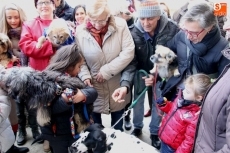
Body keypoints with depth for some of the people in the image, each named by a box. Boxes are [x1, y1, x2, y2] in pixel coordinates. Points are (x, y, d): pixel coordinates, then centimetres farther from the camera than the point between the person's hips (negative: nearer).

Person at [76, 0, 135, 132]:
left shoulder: (120, 25, -11)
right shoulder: (81, 30, -6)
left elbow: (128, 52, -14)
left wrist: (107, 71, -17)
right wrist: (85, 76, -17)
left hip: (117, 85, 0)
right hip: (94, 85, 1)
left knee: (117, 125, 20)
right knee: (95, 125, 16)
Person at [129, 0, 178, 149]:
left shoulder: (172, 29, -25)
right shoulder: (135, 32, -20)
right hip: (141, 72, 2)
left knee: (158, 103, 11)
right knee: (138, 100, 15)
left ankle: (155, 132, 34)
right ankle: (137, 127, 40)